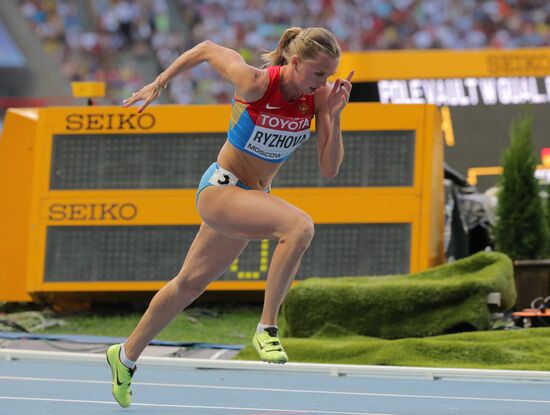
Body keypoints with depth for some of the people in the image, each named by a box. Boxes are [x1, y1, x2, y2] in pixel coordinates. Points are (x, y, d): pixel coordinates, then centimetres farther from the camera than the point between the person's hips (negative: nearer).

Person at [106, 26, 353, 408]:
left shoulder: (320, 96, -9)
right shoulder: (256, 83, -23)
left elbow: (329, 169, -10)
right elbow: (207, 49, -7)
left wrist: (334, 115, -23)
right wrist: (158, 84, 2)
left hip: (252, 198, 7)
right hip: (220, 188, -7)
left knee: (190, 283, 21)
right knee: (300, 226, -32)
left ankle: (126, 356, 38)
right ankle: (267, 329, -25)